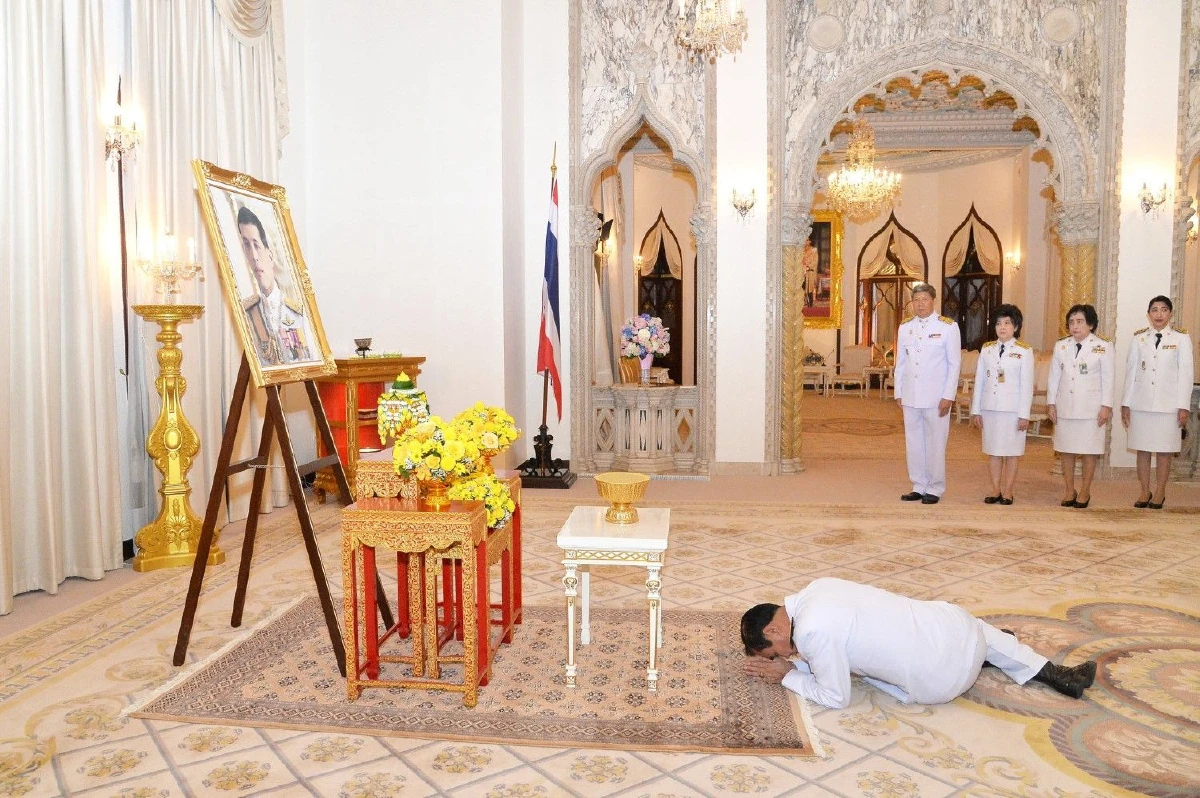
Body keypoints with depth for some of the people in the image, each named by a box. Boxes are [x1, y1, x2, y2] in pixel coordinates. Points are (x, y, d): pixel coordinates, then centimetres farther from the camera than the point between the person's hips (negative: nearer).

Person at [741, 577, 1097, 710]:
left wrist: (787, 675, 1)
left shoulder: (811, 632, -22)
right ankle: (1053, 673, 38)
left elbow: (836, 699, -9)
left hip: (943, 682, -6)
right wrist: (792, 661, 7)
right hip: (954, 623, 6)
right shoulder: (818, 587, 2)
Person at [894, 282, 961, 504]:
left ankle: (934, 489, 11)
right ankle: (918, 487, 19)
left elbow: (954, 364, -3)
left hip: (936, 397, -4)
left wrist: (948, 396, -8)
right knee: (913, 443, 8)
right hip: (910, 397, 4)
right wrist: (898, 393, 9)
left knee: (935, 444, 0)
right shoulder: (904, 327, 10)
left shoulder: (948, 327, -2)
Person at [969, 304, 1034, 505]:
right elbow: (979, 381, 9)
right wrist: (975, 410, 7)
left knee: (1011, 451, 3)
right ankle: (995, 489, 15)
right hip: (989, 408, 3)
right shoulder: (987, 349, 9)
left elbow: (1027, 385, -4)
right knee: (992, 451, 7)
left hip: (1013, 409, -3)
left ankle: (1007, 491, 12)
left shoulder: (1024, 351, -2)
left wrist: (1024, 415, -8)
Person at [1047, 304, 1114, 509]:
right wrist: (1051, 403, 6)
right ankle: (1069, 490, 18)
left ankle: (1085, 492, 14)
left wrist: (1106, 406, -6)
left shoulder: (1103, 346, -3)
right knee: (1066, 450, 7)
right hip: (1065, 406, 3)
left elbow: (1108, 378, -2)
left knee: (1089, 450, 2)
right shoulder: (1061, 346, 7)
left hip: (1091, 407, -3)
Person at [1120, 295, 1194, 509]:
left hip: (1168, 404, -2)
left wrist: (1183, 406, -5)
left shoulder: (1181, 338, 1)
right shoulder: (1139, 338, 7)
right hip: (1141, 403, 2)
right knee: (1142, 449, 5)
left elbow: (1185, 373, 0)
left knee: (1164, 451, 3)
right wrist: (1126, 403, 6)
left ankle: (1159, 493, 14)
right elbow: (1131, 370, 8)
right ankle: (1145, 492, 15)